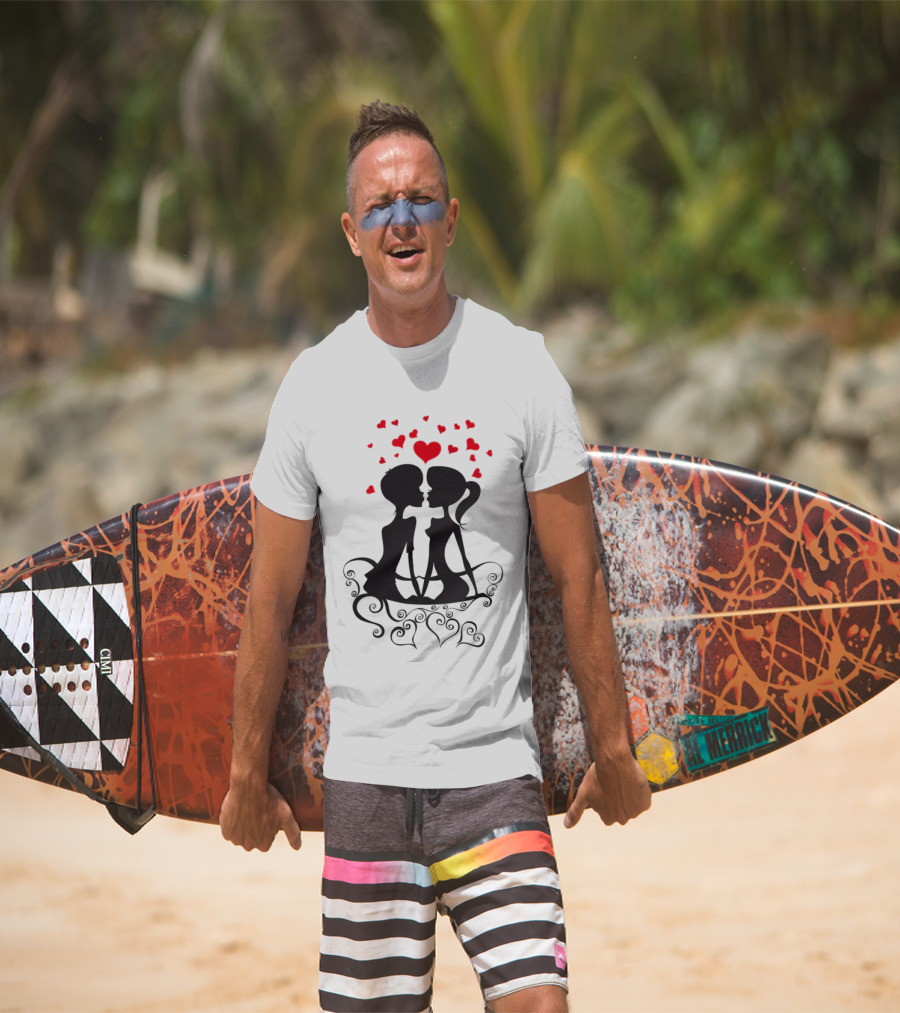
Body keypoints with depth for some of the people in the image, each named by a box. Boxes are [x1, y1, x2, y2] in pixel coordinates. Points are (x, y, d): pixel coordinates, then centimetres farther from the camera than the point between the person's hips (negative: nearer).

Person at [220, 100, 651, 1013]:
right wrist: (248, 773, 10)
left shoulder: (521, 367, 0)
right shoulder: (313, 384, 2)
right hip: (363, 769, 1)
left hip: (496, 767, -1)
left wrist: (611, 748, 6)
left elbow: (577, 577, 4)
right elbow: (270, 599, 8)